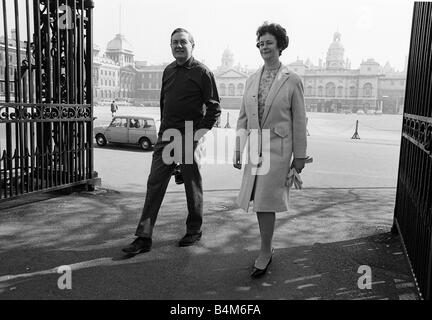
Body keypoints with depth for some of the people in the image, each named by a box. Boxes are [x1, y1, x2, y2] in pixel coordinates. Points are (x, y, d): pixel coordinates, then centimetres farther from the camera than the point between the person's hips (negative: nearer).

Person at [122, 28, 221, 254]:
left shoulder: (202, 72, -4)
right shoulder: (168, 71, 14)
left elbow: (214, 108, -5)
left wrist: (200, 132, -13)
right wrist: (164, 129, 13)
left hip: (190, 137, -5)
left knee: (192, 185, 6)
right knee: (154, 183, 1)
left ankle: (194, 231, 25)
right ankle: (144, 237, 5)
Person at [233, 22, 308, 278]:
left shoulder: (292, 81, -3)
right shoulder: (252, 80, 10)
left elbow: (299, 121, -3)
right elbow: (243, 118, 12)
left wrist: (300, 156, -3)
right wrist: (238, 149, 9)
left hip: (277, 149, -5)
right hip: (254, 148, 5)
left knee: (266, 201, -6)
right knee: (259, 201, 11)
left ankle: (265, 254, 11)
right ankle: (267, 248, 29)